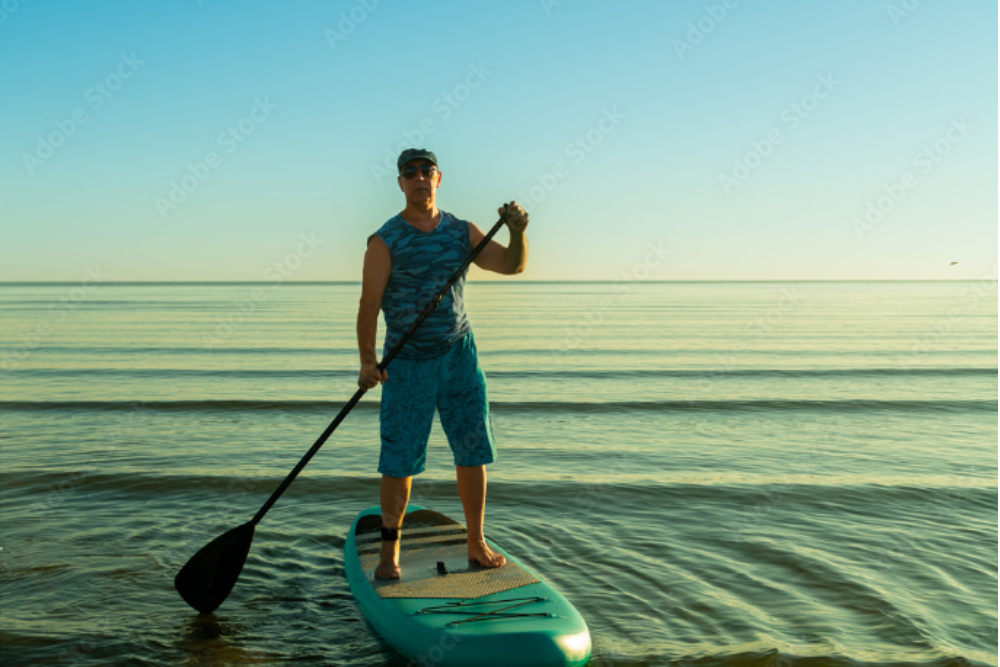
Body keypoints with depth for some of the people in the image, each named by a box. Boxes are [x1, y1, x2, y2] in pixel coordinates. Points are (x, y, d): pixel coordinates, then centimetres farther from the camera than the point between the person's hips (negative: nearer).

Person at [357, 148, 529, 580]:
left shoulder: (461, 232, 6)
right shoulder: (385, 241, -7)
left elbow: (513, 265, 3)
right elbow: (369, 303, -15)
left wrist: (518, 232, -17)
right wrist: (367, 360, -26)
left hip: (459, 355, 4)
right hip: (407, 363, -4)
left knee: (473, 452, 7)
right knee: (399, 462, -1)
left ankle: (476, 545, 20)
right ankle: (389, 551, 15)